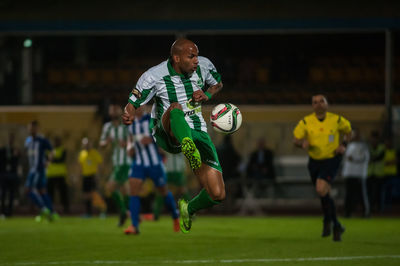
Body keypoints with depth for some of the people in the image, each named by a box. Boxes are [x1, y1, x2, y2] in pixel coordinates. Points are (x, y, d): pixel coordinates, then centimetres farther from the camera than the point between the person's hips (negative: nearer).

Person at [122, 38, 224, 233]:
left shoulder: (203, 66, 0)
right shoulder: (153, 76, -12)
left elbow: (218, 83, 20)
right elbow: (133, 103, -6)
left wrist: (207, 95, -3)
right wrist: (128, 115, -32)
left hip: (198, 134, 4)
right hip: (168, 135, -4)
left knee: (217, 195, -6)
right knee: (175, 107, -39)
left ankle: (189, 208, 30)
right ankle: (188, 148, -71)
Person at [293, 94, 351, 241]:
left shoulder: (336, 120, -4)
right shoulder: (306, 122, -3)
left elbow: (348, 131, 13)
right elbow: (296, 140, 0)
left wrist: (343, 145, -3)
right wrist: (303, 143, -23)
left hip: (331, 160, -3)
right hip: (314, 162, 3)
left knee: (321, 190, -23)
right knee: (325, 195, 11)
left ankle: (328, 220, -3)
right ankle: (336, 226, 30)